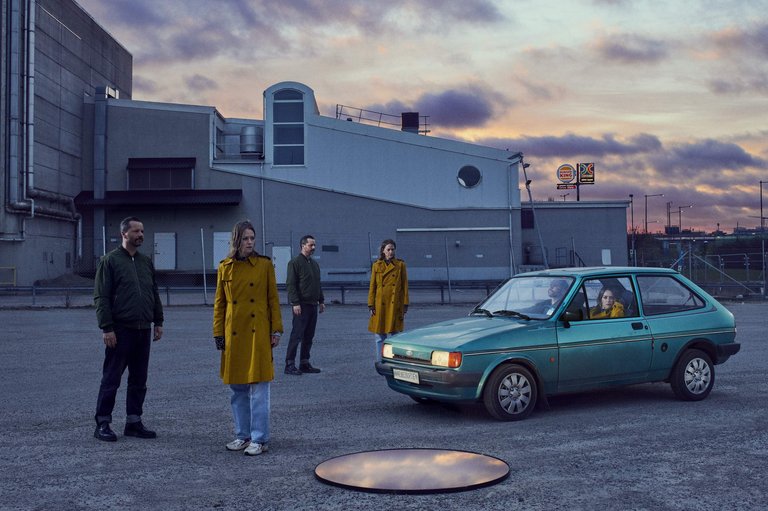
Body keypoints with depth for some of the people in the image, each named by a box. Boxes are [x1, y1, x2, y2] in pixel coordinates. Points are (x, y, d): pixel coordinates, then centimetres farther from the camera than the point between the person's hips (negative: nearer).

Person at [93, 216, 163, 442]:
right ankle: (102, 423, 10)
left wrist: (158, 322, 13)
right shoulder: (110, 261, -4)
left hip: (143, 330, 6)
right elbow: (101, 297, -8)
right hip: (120, 330, -6)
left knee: (139, 380, 10)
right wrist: (106, 328, -14)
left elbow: (155, 294, 20)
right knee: (111, 379, 0)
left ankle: (134, 422, 19)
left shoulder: (146, 262, 15)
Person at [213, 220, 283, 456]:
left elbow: (273, 299, 2)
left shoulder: (265, 265, 1)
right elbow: (219, 303, 9)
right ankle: (243, 435, 22)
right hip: (234, 334, 3)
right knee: (237, 388, 10)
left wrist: (276, 330, -3)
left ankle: (260, 439, 4)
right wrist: (218, 333, 5)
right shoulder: (225, 267, 6)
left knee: (258, 387, -3)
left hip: (258, 333, -3)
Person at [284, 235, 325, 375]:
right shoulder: (295, 262, -7)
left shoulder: (315, 264, 18)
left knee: (309, 336, 10)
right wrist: (295, 303, -18)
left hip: (313, 305, 8)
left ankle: (305, 363, 16)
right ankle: (289, 365, -3)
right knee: (297, 335, -7)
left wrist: (321, 301, 18)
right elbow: (290, 284, -12)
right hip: (301, 305, -8)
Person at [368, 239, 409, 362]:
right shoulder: (376, 266, 5)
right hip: (380, 305, 0)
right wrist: (371, 305, -1)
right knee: (379, 335, 1)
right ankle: (380, 363, 10)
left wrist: (405, 306, -1)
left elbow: (405, 286, 4)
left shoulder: (400, 265, 4)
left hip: (395, 305, 0)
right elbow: (372, 286, 5)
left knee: (395, 335, 3)